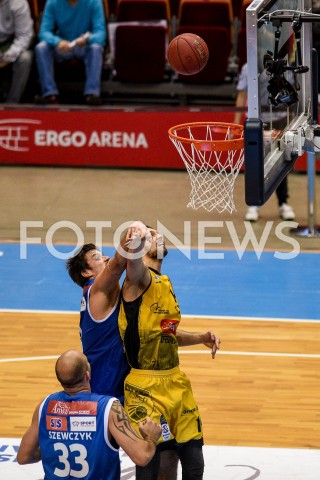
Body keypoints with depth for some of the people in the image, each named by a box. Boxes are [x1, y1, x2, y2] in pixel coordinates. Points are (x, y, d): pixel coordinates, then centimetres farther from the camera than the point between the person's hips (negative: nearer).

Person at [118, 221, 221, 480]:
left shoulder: (164, 283, 14)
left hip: (176, 382, 8)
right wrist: (138, 236, -56)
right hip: (146, 388, -8)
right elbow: (134, 264, -35)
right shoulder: (139, 278, -9)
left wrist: (201, 338, 10)